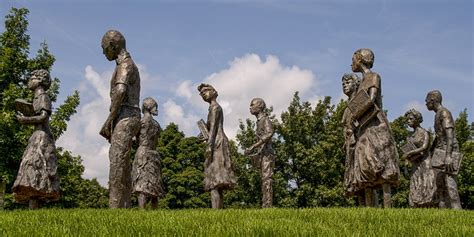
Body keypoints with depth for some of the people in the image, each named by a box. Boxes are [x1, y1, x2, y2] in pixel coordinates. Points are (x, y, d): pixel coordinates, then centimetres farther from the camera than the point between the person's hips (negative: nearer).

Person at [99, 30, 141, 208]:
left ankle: (115, 207, -22)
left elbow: (120, 92, -23)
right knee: (122, 166, 5)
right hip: (127, 118, 10)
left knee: (117, 162, -17)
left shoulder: (125, 64, -6)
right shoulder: (127, 66, 26)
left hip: (125, 118, -10)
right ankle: (124, 207, 4)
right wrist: (111, 122, 18)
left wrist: (110, 118, -17)